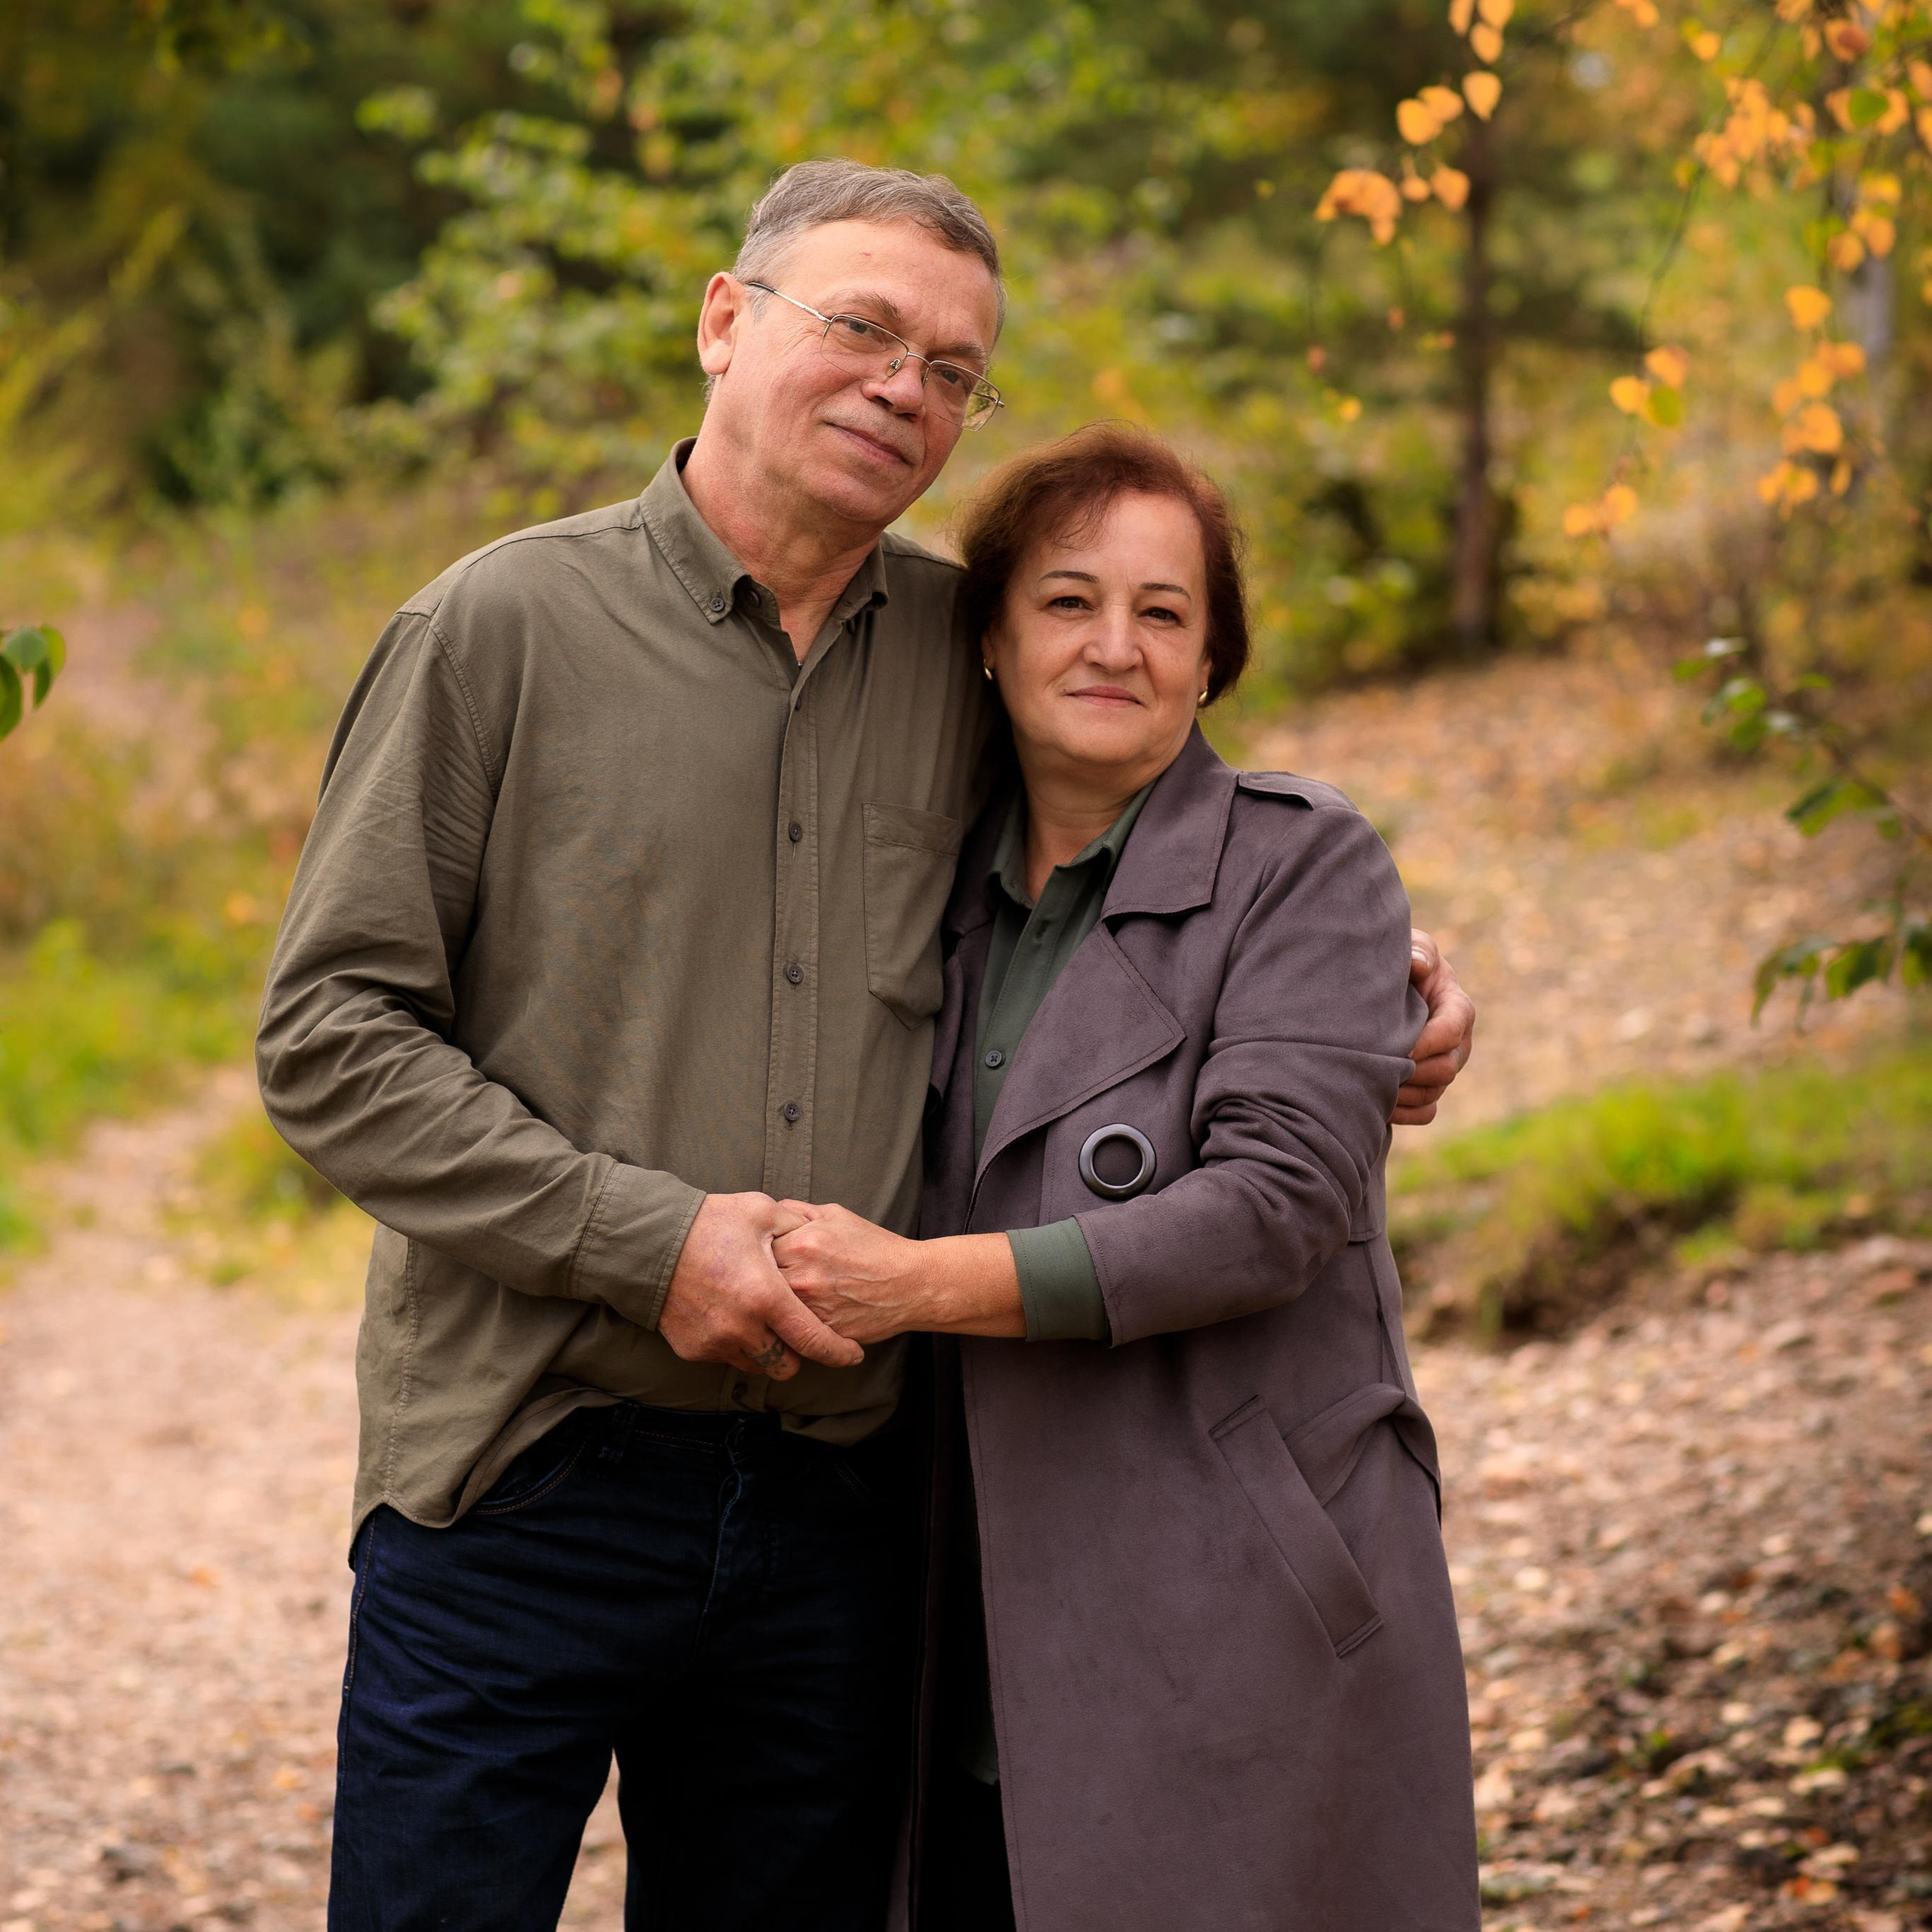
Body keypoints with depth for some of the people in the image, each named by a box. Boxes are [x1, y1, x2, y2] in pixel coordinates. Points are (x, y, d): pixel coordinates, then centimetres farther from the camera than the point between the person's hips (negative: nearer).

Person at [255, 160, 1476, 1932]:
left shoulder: (963, 653, 8)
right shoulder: (507, 626, -3)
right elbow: (328, 1038, -6)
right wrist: (646, 1239, -15)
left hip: (837, 1503, 4)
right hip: (523, 1493, -3)